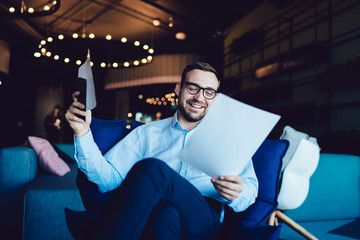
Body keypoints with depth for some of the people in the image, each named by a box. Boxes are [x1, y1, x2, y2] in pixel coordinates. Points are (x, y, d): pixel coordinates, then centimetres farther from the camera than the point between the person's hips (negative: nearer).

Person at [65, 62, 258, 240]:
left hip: (203, 222, 0)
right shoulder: (147, 133, 17)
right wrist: (83, 133, -6)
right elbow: (108, 177, 7)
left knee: (151, 169, -29)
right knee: (166, 213, -38)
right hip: (146, 216, 1)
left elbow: (251, 188, 7)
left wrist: (236, 193, -17)